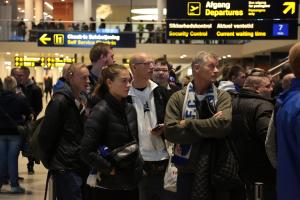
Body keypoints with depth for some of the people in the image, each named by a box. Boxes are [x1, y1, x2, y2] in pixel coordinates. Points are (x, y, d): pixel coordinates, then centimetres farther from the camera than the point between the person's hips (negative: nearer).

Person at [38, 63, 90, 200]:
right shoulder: (60, 101, -12)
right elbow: (46, 135, -12)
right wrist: (48, 161, -3)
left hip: (81, 167, 8)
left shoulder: (82, 101, 13)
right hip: (65, 169, -8)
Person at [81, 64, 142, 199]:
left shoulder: (130, 109, 6)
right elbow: (87, 151, -20)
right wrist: (110, 169, -14)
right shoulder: (101, 111, -14)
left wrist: (138, 165, 7)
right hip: (111, 184, -6)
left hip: (132, 181, 6)